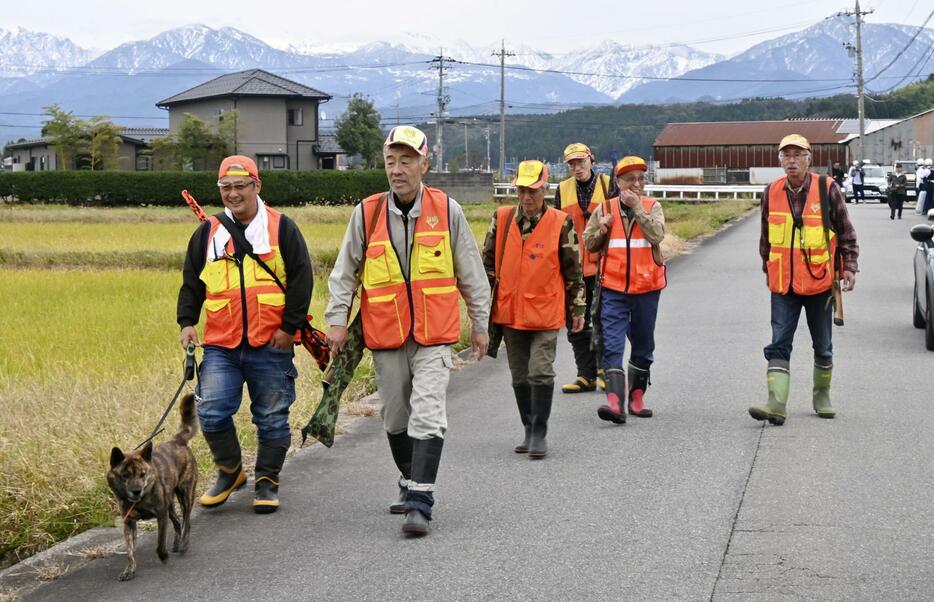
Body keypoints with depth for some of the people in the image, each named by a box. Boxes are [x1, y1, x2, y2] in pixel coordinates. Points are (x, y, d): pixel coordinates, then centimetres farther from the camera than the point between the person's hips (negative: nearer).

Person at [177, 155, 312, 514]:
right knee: (212, 413, -7)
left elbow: (301, 278, 1)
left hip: (270, 346, -2)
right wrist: (187, 321, 4)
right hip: (220, 346, 2)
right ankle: (229, 471, 15)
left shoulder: (281, 228, 3)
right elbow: (191, 282, 17)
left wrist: (289, 326, -4)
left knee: (272, 418, 4)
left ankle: (267, 481, 19)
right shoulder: (208, 233, 11)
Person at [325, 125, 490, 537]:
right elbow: (344, 272, 8)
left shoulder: (447, 210, -2)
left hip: (434, 336, -2)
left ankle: (419, 503, -13)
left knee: (427, 417, -13)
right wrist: (337, 319, 1)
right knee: (396, 419, 14)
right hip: (385, 336, 2)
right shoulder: (367, 214, -1)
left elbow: (471, 272, 8)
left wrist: (480, 322, 11)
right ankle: (411, 484, 34)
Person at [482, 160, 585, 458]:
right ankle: (529, 431, 25)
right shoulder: (501, 220, 1)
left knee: (541, 373, -9)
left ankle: (539, 434, 1)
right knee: (520, 377, 12)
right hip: (509, 313, 4)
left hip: (546, 314, -3)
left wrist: (578, 309, 5)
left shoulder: (561, 224, -6)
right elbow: (488, 263, 10)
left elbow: (573, 270, 1)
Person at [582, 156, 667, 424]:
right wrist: (602, 228, -8)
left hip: (646, 287, 0)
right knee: (612, 345, -12)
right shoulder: (604, 209, 5)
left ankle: (636, 396, 26)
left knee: (643, 346, 12)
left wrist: (637, 208, -18)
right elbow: (589, 244, 11)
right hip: (613, 287, 0)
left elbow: (657, 234, -17)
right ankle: (615, 400, -20)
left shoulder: (652, 207, 1)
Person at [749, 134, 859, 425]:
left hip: (819, 282, -1)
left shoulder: (827, 189, -6)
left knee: (822, 346, 12)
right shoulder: (771, 193, 1)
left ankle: (822, 395, 30)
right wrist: (768, 268, 20)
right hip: (783, 284, 1)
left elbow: (846, 232, 1)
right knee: (779, 345, -9)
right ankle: (776, 404, -15)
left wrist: (849, 267, -4)